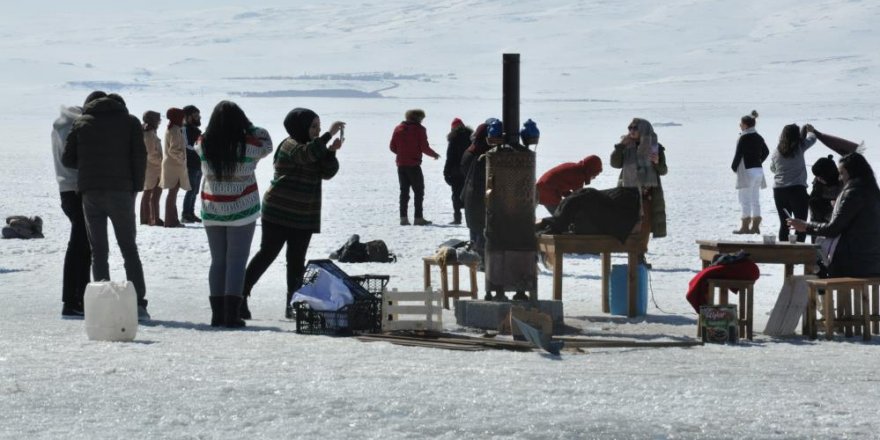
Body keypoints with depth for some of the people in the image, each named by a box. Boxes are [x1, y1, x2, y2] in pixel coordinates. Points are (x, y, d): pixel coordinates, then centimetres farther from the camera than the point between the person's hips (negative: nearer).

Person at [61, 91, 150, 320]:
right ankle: (138, 305, -2)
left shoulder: (81, 123, 7)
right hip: (120, 191, -1)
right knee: (129, 249, 7)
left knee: (98, 251, 5)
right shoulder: (130, 122, 5)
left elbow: (67, 159, 6)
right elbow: (139, 157, -2)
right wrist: (136, 188, 5)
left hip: (90, 192, 1)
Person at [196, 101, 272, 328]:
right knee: (237, 261, -1)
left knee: (217, 260, 11)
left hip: (211, 210, 3)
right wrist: (249, 127, 9)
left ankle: (217, 314, 10)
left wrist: (217, 124, 12)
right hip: (242, 210, -3)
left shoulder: (204, 144, -5)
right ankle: (232, 314, -5)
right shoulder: (249, 145, -12)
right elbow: (267, 144, 7)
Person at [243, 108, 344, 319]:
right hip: (279, 212, -8)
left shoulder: (316, 147, 14)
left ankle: (293, 305, 10)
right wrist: (329, 134, -33)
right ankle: (241, 295, 0)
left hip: (304, 216, 8)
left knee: (297, 261, 7)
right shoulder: (290, 145, -11)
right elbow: (306, 154, -33)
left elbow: (327, 173, 4)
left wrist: (331, 152, -13)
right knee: (267, 254, -7)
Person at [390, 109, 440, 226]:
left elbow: (392, 147, 9)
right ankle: (418, 217, -2)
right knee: (418, 191, 3)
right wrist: (434, 155, 7)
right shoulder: (419, 129, -8)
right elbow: (424, 148, -10)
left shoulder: (398, 128, 7)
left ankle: (403, 217, 6)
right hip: (414, 165, -5)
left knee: (404, 191, 11)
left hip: (401, 164, 5)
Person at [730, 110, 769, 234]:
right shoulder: (759, 138, 9)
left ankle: (745, 227, -2)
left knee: (745, 201, -3)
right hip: (758, 171, 8)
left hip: (747, 171, -8)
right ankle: (755, 226, 14)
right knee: (755, 200, 12)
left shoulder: (744, 138, -15)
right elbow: (766, 152, 20)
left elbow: (738, 154, -15)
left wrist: (734, 167, 0)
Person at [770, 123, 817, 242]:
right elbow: (812, 138, 11)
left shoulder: (776, 151, 3)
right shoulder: (799, 147, -6)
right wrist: (809, 130, 31)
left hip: (778, 191, 4)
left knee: (784, 223, 8)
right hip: (797, 189, -4)